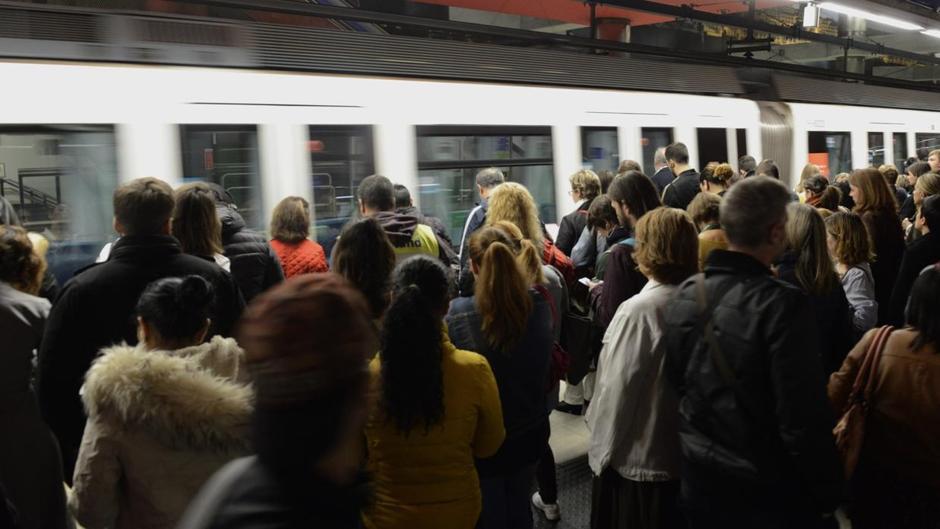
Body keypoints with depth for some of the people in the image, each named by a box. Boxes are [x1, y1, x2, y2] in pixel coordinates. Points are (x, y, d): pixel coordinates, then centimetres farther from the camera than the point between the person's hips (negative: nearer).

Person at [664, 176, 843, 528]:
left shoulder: (685, 295, -4)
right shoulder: (781, 304, -23)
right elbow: (802, 419, -22)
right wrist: (828, 493, -9)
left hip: (700, 480, 5)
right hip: (769, 491, -5)